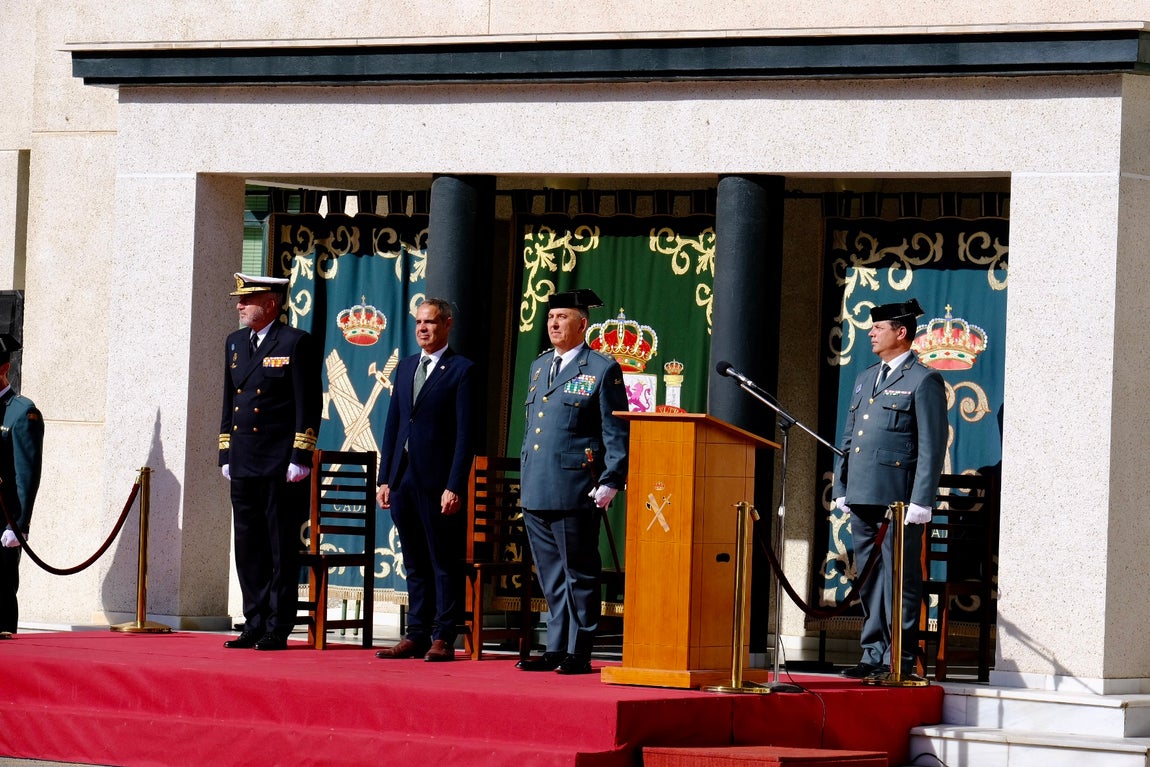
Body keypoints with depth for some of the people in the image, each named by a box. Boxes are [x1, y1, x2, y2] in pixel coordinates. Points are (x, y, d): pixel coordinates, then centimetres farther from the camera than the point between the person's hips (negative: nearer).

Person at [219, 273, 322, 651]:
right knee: (248, 548, 8)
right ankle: (254, 624, 14)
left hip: (281, 466, -7)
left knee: (282, 549, -1)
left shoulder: (296, 343, -6)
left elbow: (309, 405, -9)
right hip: (244, 466, 7)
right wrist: (226, 455, 14)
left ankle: (278, 629, 2)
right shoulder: (235, 343, 15)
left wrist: (300, 459, -14)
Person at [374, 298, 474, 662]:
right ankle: (416, 635, 14)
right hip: (404, 479, 6)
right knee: (415, 563, 10)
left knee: (445, 564, -1)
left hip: (438, 482, -6)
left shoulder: (461, 370, -4)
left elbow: (464, 434, -9)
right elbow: (393, 424, 17)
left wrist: (454, 487, -15)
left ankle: (443, 638, 2)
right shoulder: (405, 367, 16)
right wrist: (385, 478, 10)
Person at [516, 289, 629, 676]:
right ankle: (556, 649, 15)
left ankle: (578, 653, 2)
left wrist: (610, 483, -12)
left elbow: (617, 435, -4)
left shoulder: (603, 370, -2)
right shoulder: (539, 367, 18)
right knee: (551, 578, 10)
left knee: (579, 575, -2)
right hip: (535, 493, 7)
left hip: (575, 492, -7)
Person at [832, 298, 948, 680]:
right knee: (869, 580, 10)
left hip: (898, 501, -8)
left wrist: (920, 502, -14)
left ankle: (900, 659, 0)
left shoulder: (924, 381, -4)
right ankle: (874, 655, 16)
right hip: (862, 499, 8)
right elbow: (848, 438, 24)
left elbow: (932, 448, -9)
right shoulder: (866, 378, 20)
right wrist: (841, 489, 16)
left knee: (900, 580, -4)